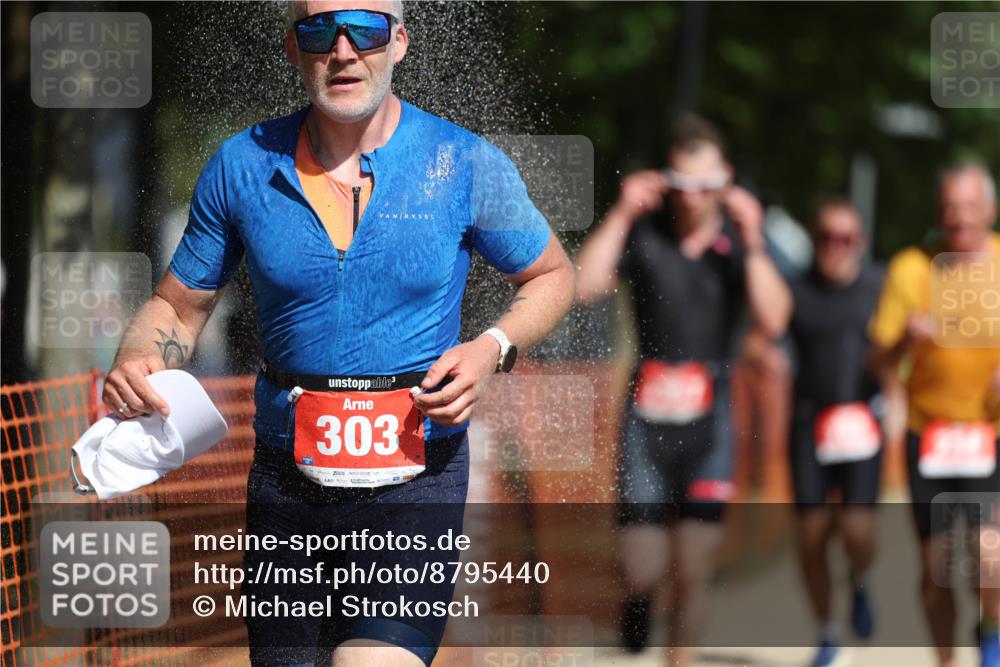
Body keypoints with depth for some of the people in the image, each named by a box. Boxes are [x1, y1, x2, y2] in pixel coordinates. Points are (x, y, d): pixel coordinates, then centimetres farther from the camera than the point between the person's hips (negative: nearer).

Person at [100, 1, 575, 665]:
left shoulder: (466, 165, -2)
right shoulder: (242, 166, 3)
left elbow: (553, 276, 12)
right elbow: (179, 306, 12)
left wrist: (493, 349, -7)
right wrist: (137, 360, -10)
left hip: (414, 475, -3)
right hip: (286, 478, 3)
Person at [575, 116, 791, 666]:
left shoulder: (741, 238, 0)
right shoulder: (643, 231, -2)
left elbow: (773, 319, -12)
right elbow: (582, 288, -14)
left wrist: (751, 242, -18)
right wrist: (620, 216, -14)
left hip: (708, 415, 1)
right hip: (647, 413, -1)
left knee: (694, 570, 0)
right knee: (642, 569, -3)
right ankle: (639, 600, 31)